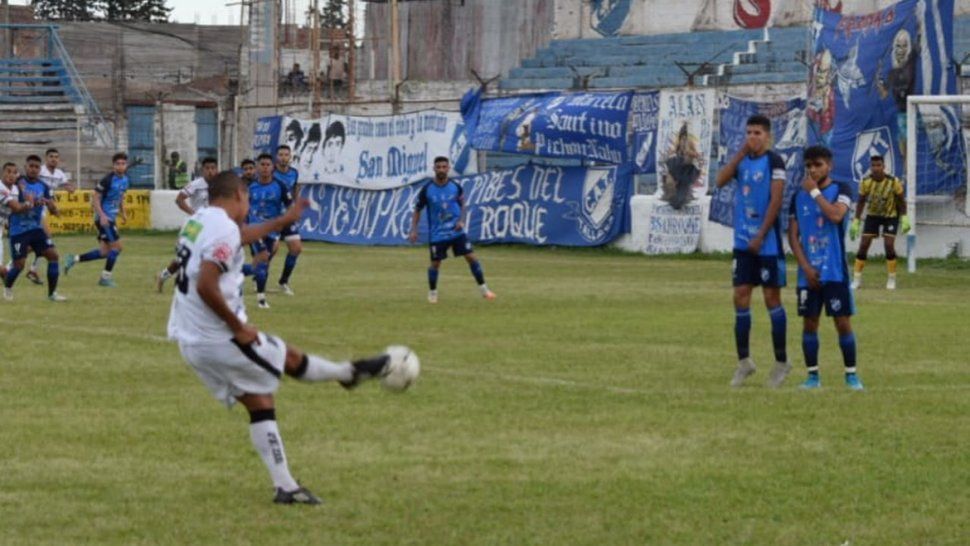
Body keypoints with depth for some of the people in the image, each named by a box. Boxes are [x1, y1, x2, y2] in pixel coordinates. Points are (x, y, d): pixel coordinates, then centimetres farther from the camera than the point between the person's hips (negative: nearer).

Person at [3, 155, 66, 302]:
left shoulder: (43, 187, 4)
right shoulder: (18, 183, -9)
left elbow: (56, 212, 1)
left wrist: (48, 203, -19)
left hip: (36, 229, 5)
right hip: (19, 230, -4)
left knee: (53, 255, -8)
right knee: (19, 264, -7)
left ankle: (52, 293, 2)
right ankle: (7, 287, 24)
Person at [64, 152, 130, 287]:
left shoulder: (125, 180, 8)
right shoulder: (108, 180, -17)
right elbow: (95, 198, -17)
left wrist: (123, 213, 12)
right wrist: (102, 215, -26)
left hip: (111, 218, 9)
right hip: (104, 218, -9)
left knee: (104, 252, 10)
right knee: (116, 245, -10)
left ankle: (74, 259, 21)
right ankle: (106, 277, 0)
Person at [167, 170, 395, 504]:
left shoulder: (198, 222, 13)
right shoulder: (223, 228, -18)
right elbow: (206, 286, -29)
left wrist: (281, 222, 43)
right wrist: (238, 326, -19)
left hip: (190, 342, 9)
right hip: (220, 338, -9)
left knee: (260, 402, 11)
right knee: (291, 358, 14)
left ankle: (284, 486, 8)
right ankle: (349, 374, 40)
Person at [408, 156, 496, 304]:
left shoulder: (455, 187, -4)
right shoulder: (427, 190, -10)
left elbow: (462, 204, 13)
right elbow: (417, 210, 0)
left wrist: (461, 220, -4)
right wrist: (413, 230, -6)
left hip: (456, 231, 2)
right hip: (437, 234, -2)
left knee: (471, 257, -4)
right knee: (435, 263, 0)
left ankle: (483, 289, 6)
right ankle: (432, 293, 22)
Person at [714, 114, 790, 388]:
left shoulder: (773, 161, -8)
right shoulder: (742, 161, 10)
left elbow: (776, 201, -13)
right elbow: (721, 180, -5)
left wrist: (760, 236, -15)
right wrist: (740, 154, -11)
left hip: (767, 243, -6)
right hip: (743, 242, 6)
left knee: (772, 298, -1)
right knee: (741, 297, 3)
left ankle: (781, 362, 8)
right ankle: (744, 360, 12)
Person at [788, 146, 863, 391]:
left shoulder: (841, 189, -1)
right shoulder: (799, 197, 9)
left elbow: (836, 215, -22)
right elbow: (793, 235, 7)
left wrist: (815, 191, -13)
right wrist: (806, 267, -4)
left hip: (835, 271, -3)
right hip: (808, 272, 3)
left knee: (843, 321, -3)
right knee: (809, 322, 3)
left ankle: (851, 374, 6)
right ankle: (813, 375, 11)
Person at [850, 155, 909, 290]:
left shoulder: (894, 182, -23)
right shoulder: (865, 182, -18)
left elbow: (901, 201, -9)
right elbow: (861, 202, -5)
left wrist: (904, 218, -16)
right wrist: (856, 222, -7)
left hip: (890, 216, -2)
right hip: (872, 215, 2)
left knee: (889, 245, -14)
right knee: (863, 245, -6)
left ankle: (892, 279, 3)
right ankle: (857, 279, 3)